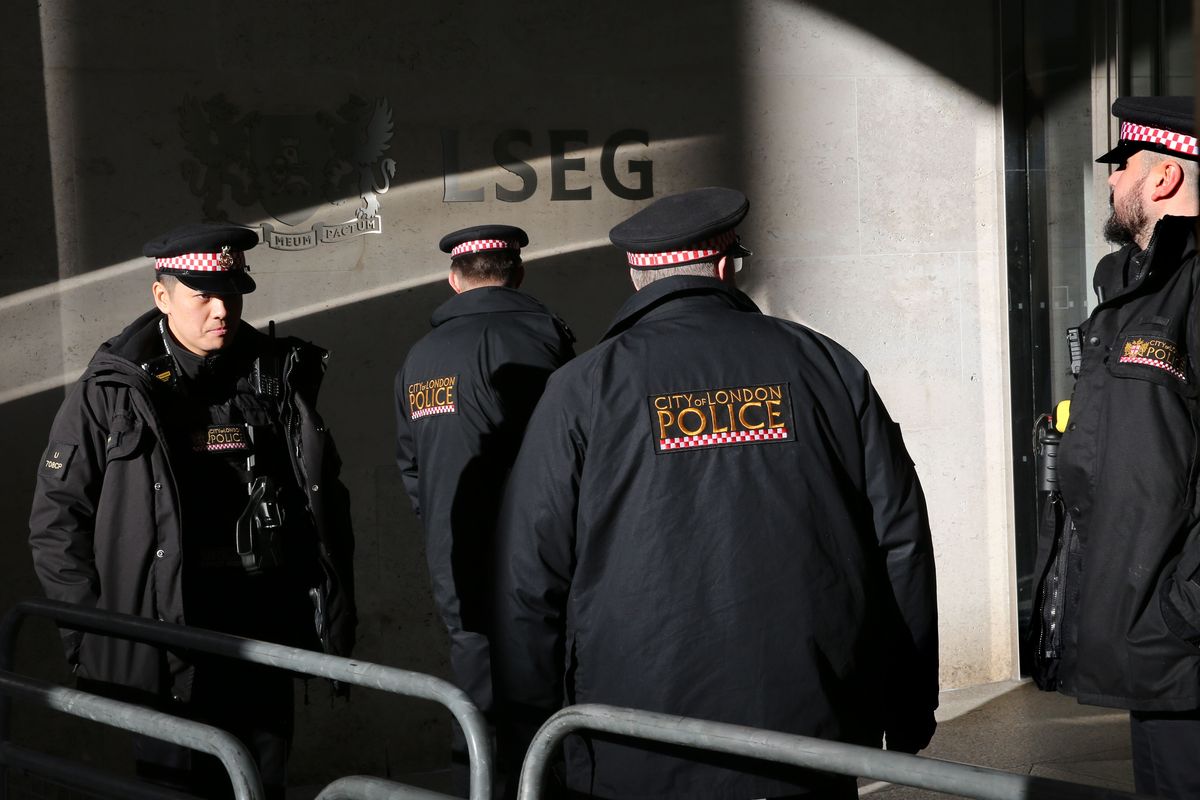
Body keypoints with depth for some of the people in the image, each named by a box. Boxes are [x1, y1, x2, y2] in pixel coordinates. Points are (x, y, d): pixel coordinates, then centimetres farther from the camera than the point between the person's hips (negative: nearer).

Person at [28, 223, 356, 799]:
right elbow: (57, 517, 1)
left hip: (264, 641, 3)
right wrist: (88, 632, -4)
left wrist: (335, 615, 6)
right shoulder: (112, 392, -2)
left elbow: (325, 503, 11)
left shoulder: (280, 380, 7)